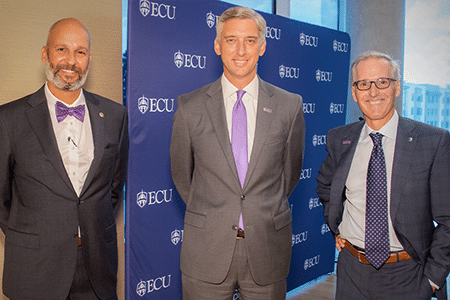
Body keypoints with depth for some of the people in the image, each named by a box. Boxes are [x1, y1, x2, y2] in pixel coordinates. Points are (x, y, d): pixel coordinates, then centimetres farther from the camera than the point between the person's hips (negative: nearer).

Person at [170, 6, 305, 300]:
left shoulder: (290, 106, -1)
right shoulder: (190, 107, -2)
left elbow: (291, 170, 10)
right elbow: (181, 174, 8)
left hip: (268, 250, 1)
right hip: (206, 251, 0)